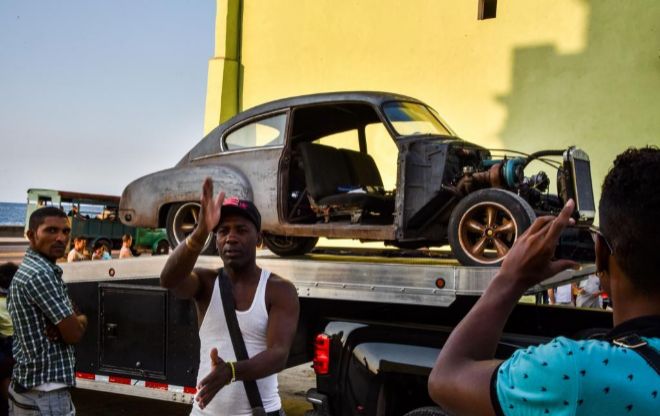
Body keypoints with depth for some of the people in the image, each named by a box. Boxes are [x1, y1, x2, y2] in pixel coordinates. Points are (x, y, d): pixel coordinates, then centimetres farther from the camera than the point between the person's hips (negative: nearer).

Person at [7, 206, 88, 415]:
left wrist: (67, 323, -8)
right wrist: (81, 320, 2)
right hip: (45, 394, -10)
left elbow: (64, 322, 14)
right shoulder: (42, 274, -19)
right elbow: (74, 334, -19)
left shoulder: (26, 269, 13)